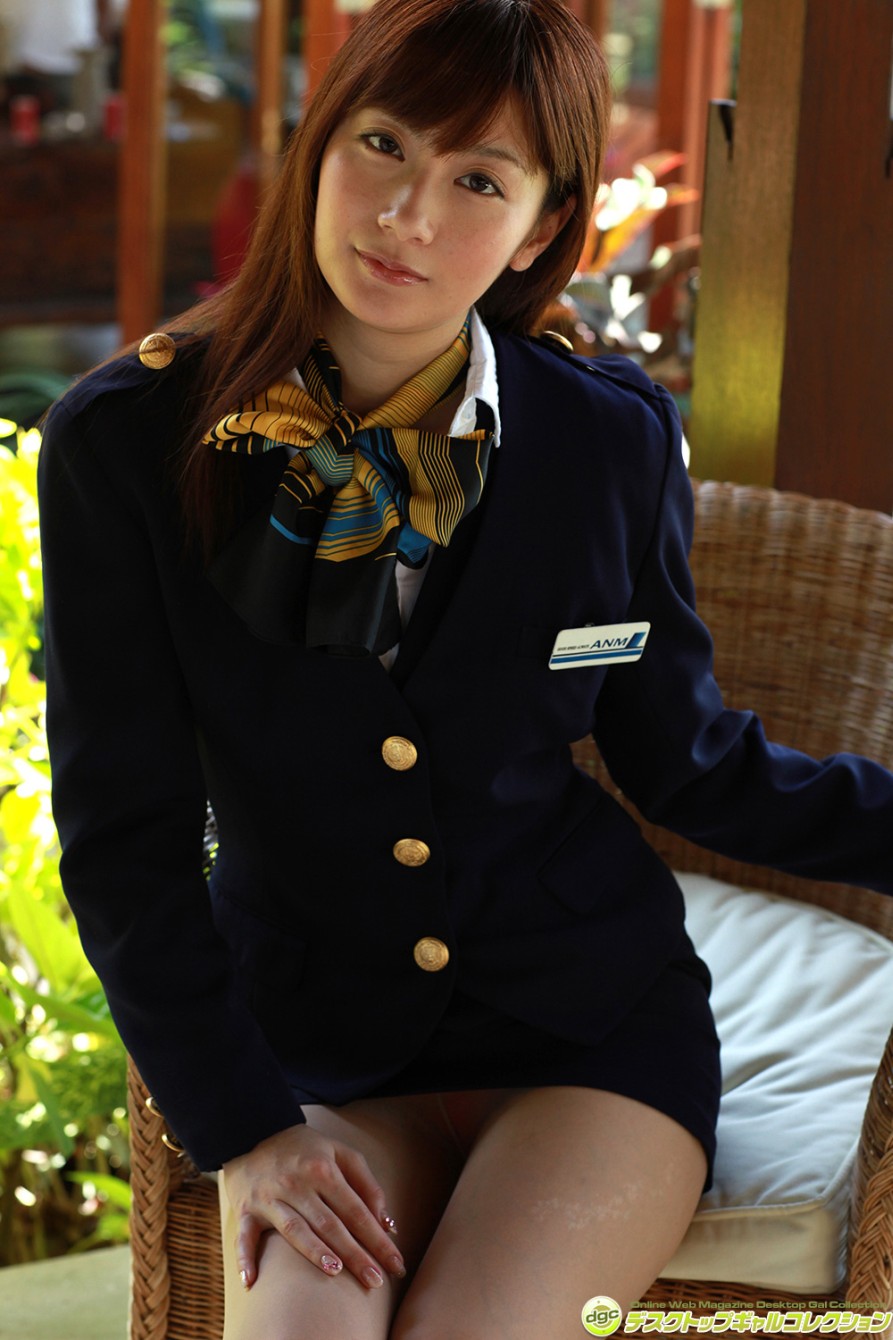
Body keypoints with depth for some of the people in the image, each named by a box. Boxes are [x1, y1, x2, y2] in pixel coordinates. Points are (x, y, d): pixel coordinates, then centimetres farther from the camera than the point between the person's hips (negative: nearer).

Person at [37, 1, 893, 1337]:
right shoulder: (128, 446, -8)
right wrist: (244, 1124, -11)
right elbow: (123, 835, -6)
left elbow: (688, 765, 7)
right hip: (312, 1046, 0)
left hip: (594, 1031, 0)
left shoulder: (611, 439, -4)